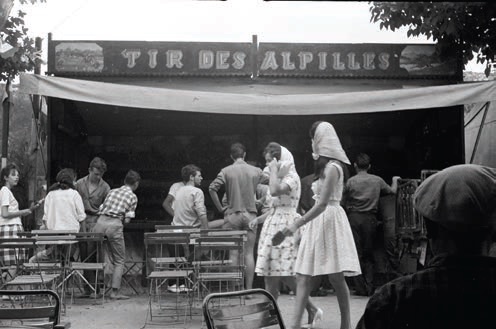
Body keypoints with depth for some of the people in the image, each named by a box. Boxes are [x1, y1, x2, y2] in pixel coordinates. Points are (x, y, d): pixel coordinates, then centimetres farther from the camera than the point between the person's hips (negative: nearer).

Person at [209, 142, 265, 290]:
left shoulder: (226, 171, -2)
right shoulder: (256, 171, 4)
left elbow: (212, 188, -11)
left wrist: (220, 208, -3)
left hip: (232, 214, -1)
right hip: (250, 214, 1)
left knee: (233, 253, 4)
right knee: (249, 253, 5)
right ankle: (249, 289, 5)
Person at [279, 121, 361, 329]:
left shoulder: (332, 168, -14)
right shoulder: (326, 166, 15)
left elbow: (322, 204, -20)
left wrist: (297, 224, -21)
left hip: (329, 220, -9)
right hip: (317, 223, 10)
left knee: (336, 277, -1)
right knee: (302, 277, 2)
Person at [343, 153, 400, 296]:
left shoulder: (350, 181, -2)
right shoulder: (377, 180, 4)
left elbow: (344, 201, 1)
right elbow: (392, 191, 19)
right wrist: (395, 181, 38)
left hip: (354, 217, -2)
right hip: (370, 219, 2)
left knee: (356, 253, 4)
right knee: (369, 254, 10)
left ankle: (360, 288, 3)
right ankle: (370, 288, 5)